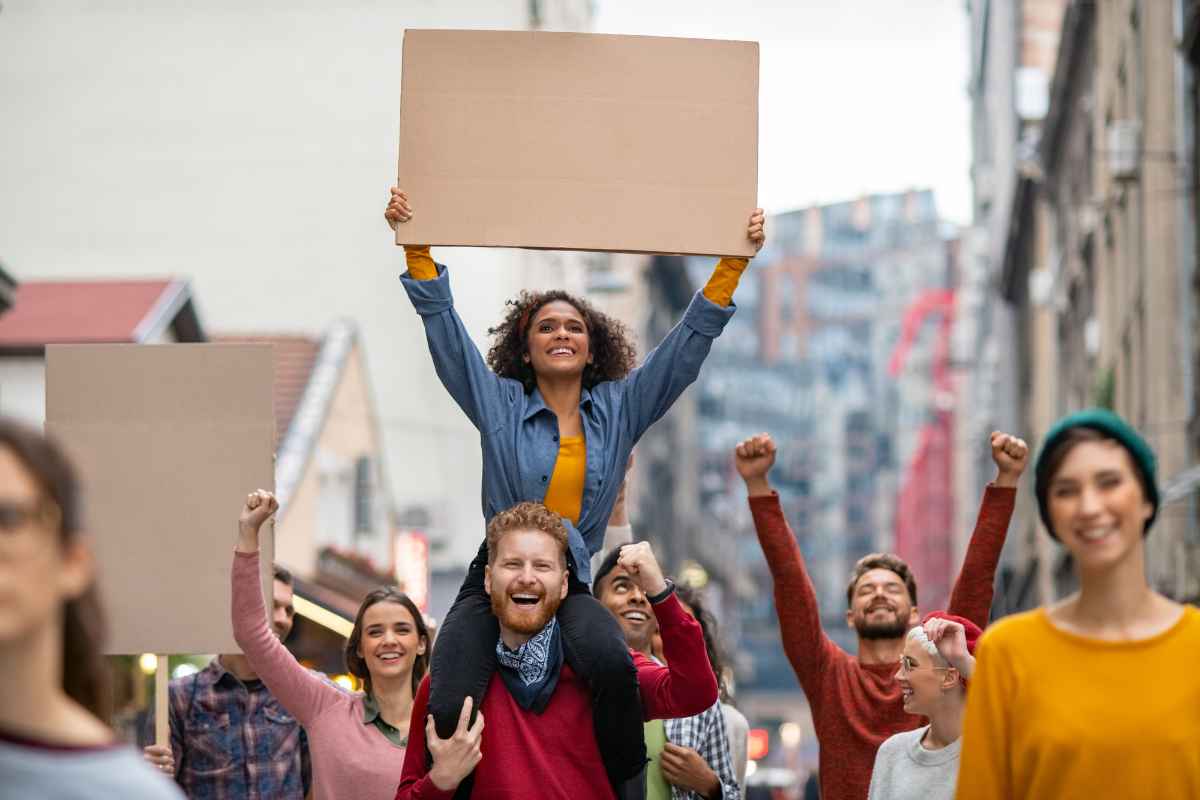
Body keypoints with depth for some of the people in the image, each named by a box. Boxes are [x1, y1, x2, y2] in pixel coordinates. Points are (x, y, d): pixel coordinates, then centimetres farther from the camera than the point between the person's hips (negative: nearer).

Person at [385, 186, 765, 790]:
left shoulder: (619, 410, 14)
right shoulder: (500, 405, 10)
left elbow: (689, 341, 12)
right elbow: (443, 324, 5)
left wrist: (733, 262, 6)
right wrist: (416, 245, -3)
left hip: (572, 586, 1)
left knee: (614, 667, -35)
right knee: (449, 712, -27)